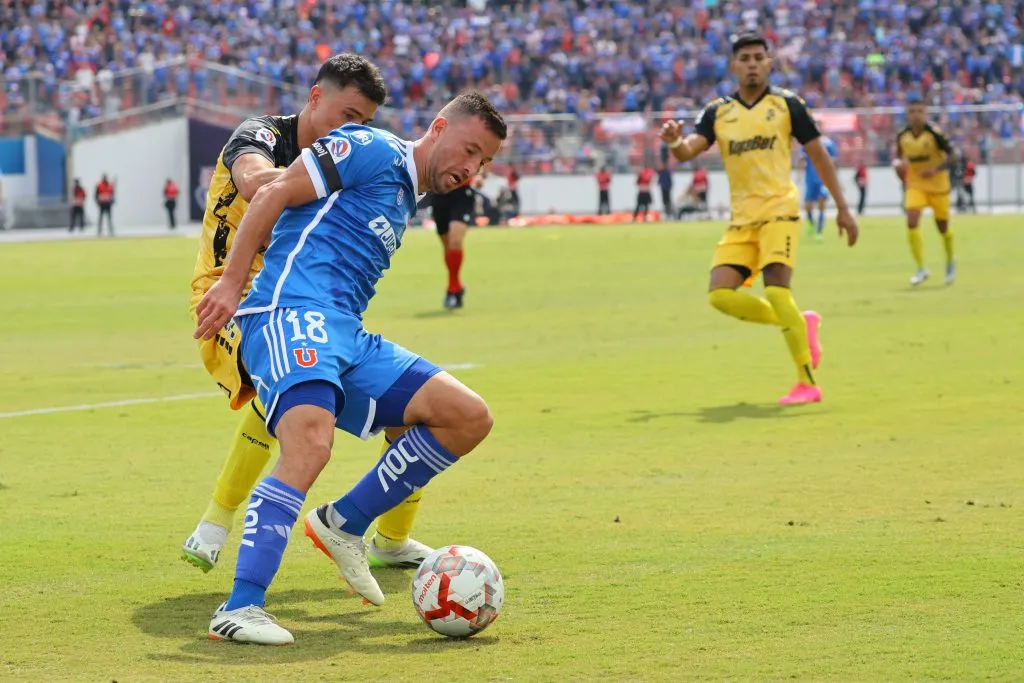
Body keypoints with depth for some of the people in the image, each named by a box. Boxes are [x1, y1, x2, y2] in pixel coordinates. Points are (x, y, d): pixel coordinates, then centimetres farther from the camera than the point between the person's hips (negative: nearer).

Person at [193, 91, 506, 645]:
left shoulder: (405, 203, 28)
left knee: (470, 416, 0)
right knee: (311, 444, -32)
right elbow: (275, 194, -5)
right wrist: (231, 281, -11)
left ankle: (344, 524, 6)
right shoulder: (374, 151, 2)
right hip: (293, 312, -9)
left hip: (346, 338, 9)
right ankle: (239, 609, -34)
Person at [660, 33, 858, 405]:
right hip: (742, 219, 4)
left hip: (779, 211, -4)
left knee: (775, 290, -20)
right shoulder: (718, 112, 7)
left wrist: (842, 207, 2)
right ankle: (800, 325, 11)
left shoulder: (787, 104, 0)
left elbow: (818, 154, 4)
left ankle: (807, 383, -11)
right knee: (720, 294, -10)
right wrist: (675, 142, -30)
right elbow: (688, 151, -5)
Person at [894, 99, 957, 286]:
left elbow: (952, 156, -17)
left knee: (943, 227, 9)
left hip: (938, 185, -2)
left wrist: (936, 169, -32)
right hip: (915, 185, 2)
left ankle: (950, 262, 38)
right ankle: (921, 269, -10)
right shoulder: (902, 136, -4)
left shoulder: (935, 133, -17)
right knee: (912, 222, -18)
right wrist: (899, 164, -6)